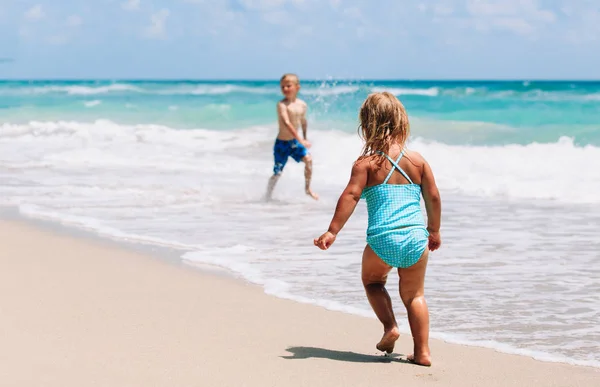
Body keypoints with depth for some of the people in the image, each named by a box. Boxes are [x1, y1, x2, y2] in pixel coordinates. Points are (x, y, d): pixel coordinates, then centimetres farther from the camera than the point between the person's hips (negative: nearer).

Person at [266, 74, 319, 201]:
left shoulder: (302, 104, 0)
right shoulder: (282, 104, -19)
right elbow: (287, 123, -29)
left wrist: (305, 138, 27)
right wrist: (301, 140, -35)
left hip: (294, 142, 5)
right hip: (282, 143, -5)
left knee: (308, 159, -17)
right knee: (278, 173, -1)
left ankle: (308, 188, 2)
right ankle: (268, 196, 22)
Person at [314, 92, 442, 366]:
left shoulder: (366, 163, -2)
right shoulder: (417, 160, 8)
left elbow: (350, 196, -11)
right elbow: (433, 197, 13)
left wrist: (332, 231, -10)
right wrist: (434, 231, 27)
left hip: (382, 241, -3)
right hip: (416, 239, 3)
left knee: (372, 280, 26)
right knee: (414, 295, 17)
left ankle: (390, 326, 5)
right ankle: (422, 352, 12)